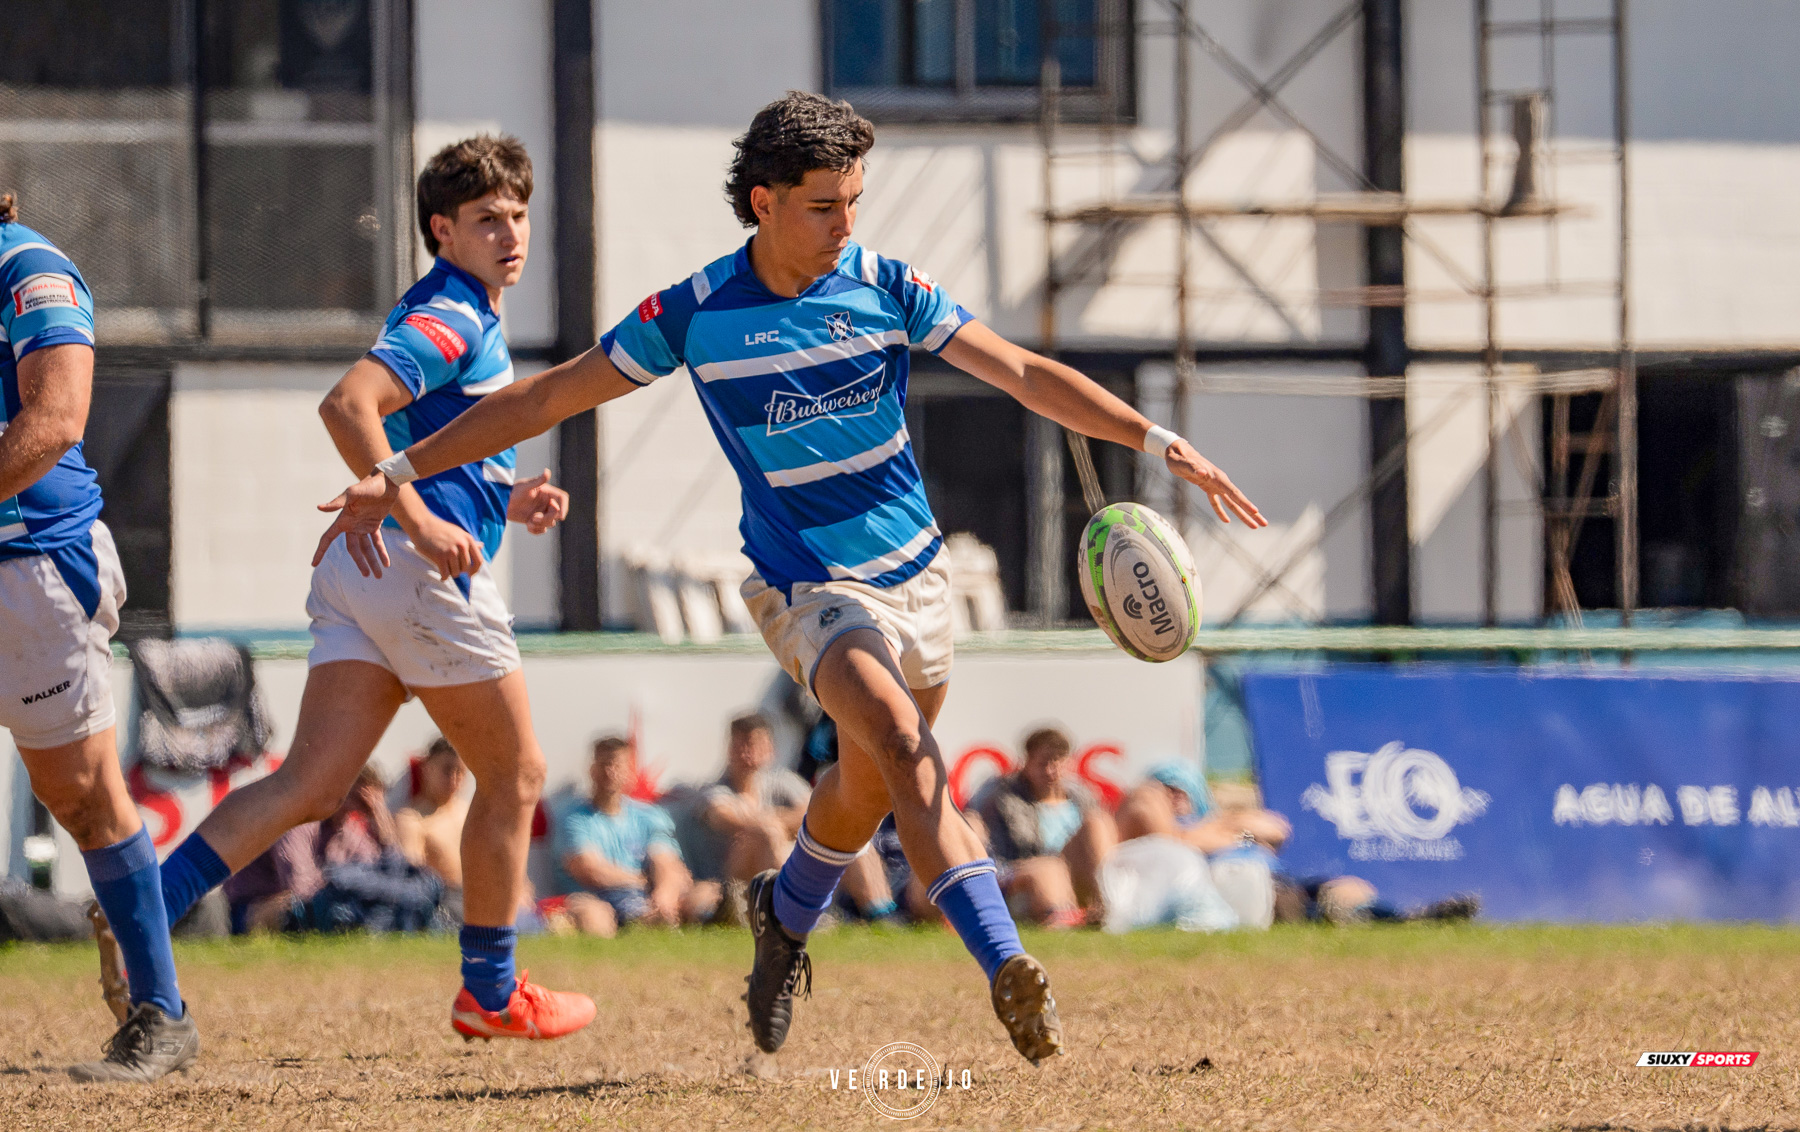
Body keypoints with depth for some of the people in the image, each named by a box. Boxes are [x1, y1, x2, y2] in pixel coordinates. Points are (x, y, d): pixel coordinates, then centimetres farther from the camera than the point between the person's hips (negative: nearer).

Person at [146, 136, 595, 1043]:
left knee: (311, 784, -3)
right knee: (514, 777, 8)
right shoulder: (451, 319, -8)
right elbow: (348, 404, -23)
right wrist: (421, 522, -26)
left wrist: (505, 502, 20)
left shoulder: (459, 317, 24)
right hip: (425, 573, -9)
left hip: (356, 571, 9)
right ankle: (491, 994, 17)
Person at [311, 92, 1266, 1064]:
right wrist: (397, 475, -1)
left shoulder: (886, 288, -5)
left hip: (915, 572, 4)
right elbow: (549, 396, -1)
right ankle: (1006, 968, -40)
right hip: (809, 585, -4)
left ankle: (785, 917, 49)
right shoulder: (695, 315, -10)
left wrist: (1159, 443, -15)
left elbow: (1024, 374, -4)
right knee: (900, 739, -28)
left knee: (867, 784, 16)